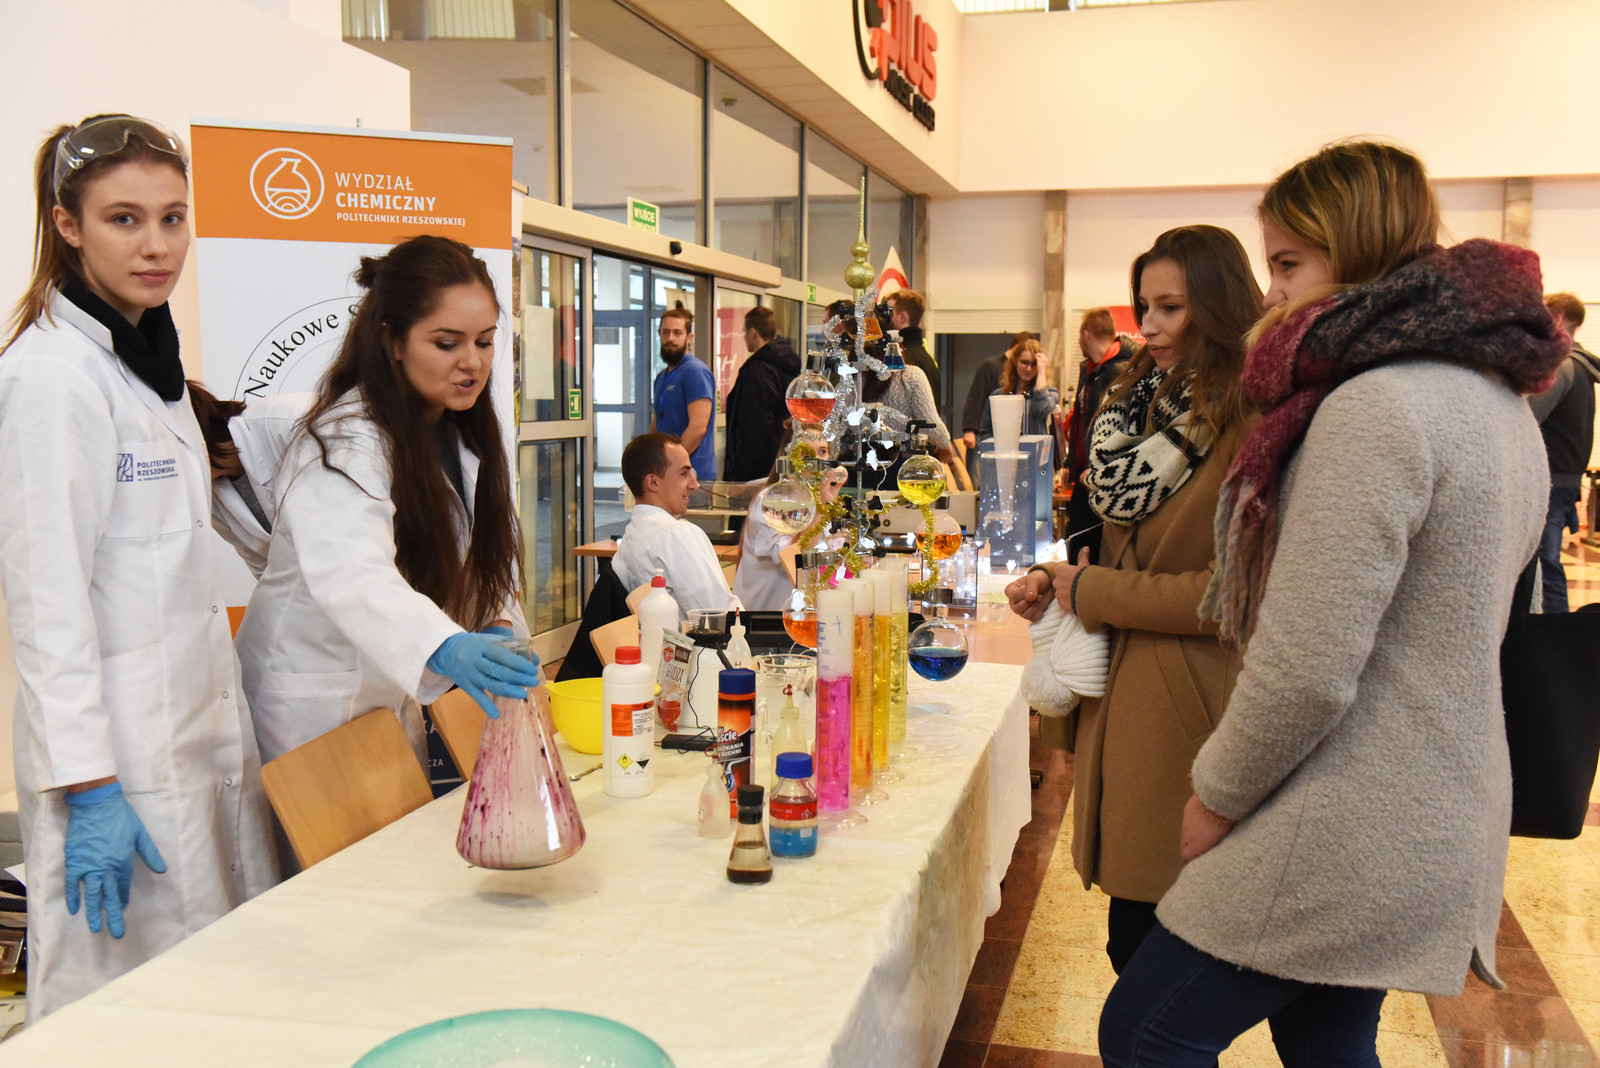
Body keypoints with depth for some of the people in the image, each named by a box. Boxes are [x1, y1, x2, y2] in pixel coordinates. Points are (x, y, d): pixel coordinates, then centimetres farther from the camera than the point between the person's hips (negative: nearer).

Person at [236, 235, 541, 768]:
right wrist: (447, 648, -57)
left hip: (399, 694, 8)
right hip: (317, 700, -8)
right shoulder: (345, 442, -23)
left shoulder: (463, 433, 4)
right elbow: (354, 578, -40)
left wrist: (499, 622, -10)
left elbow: (481, 552, 10)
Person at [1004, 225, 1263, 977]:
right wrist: (1057, 583, 6)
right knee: (1136, 937, 15)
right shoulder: (1150, 405, 16)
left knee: (1146, 946, 0)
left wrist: (1095, 592, -10)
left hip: (1189, 715, -8)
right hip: (1122, 705, 8)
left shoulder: (1251, 425, -12)